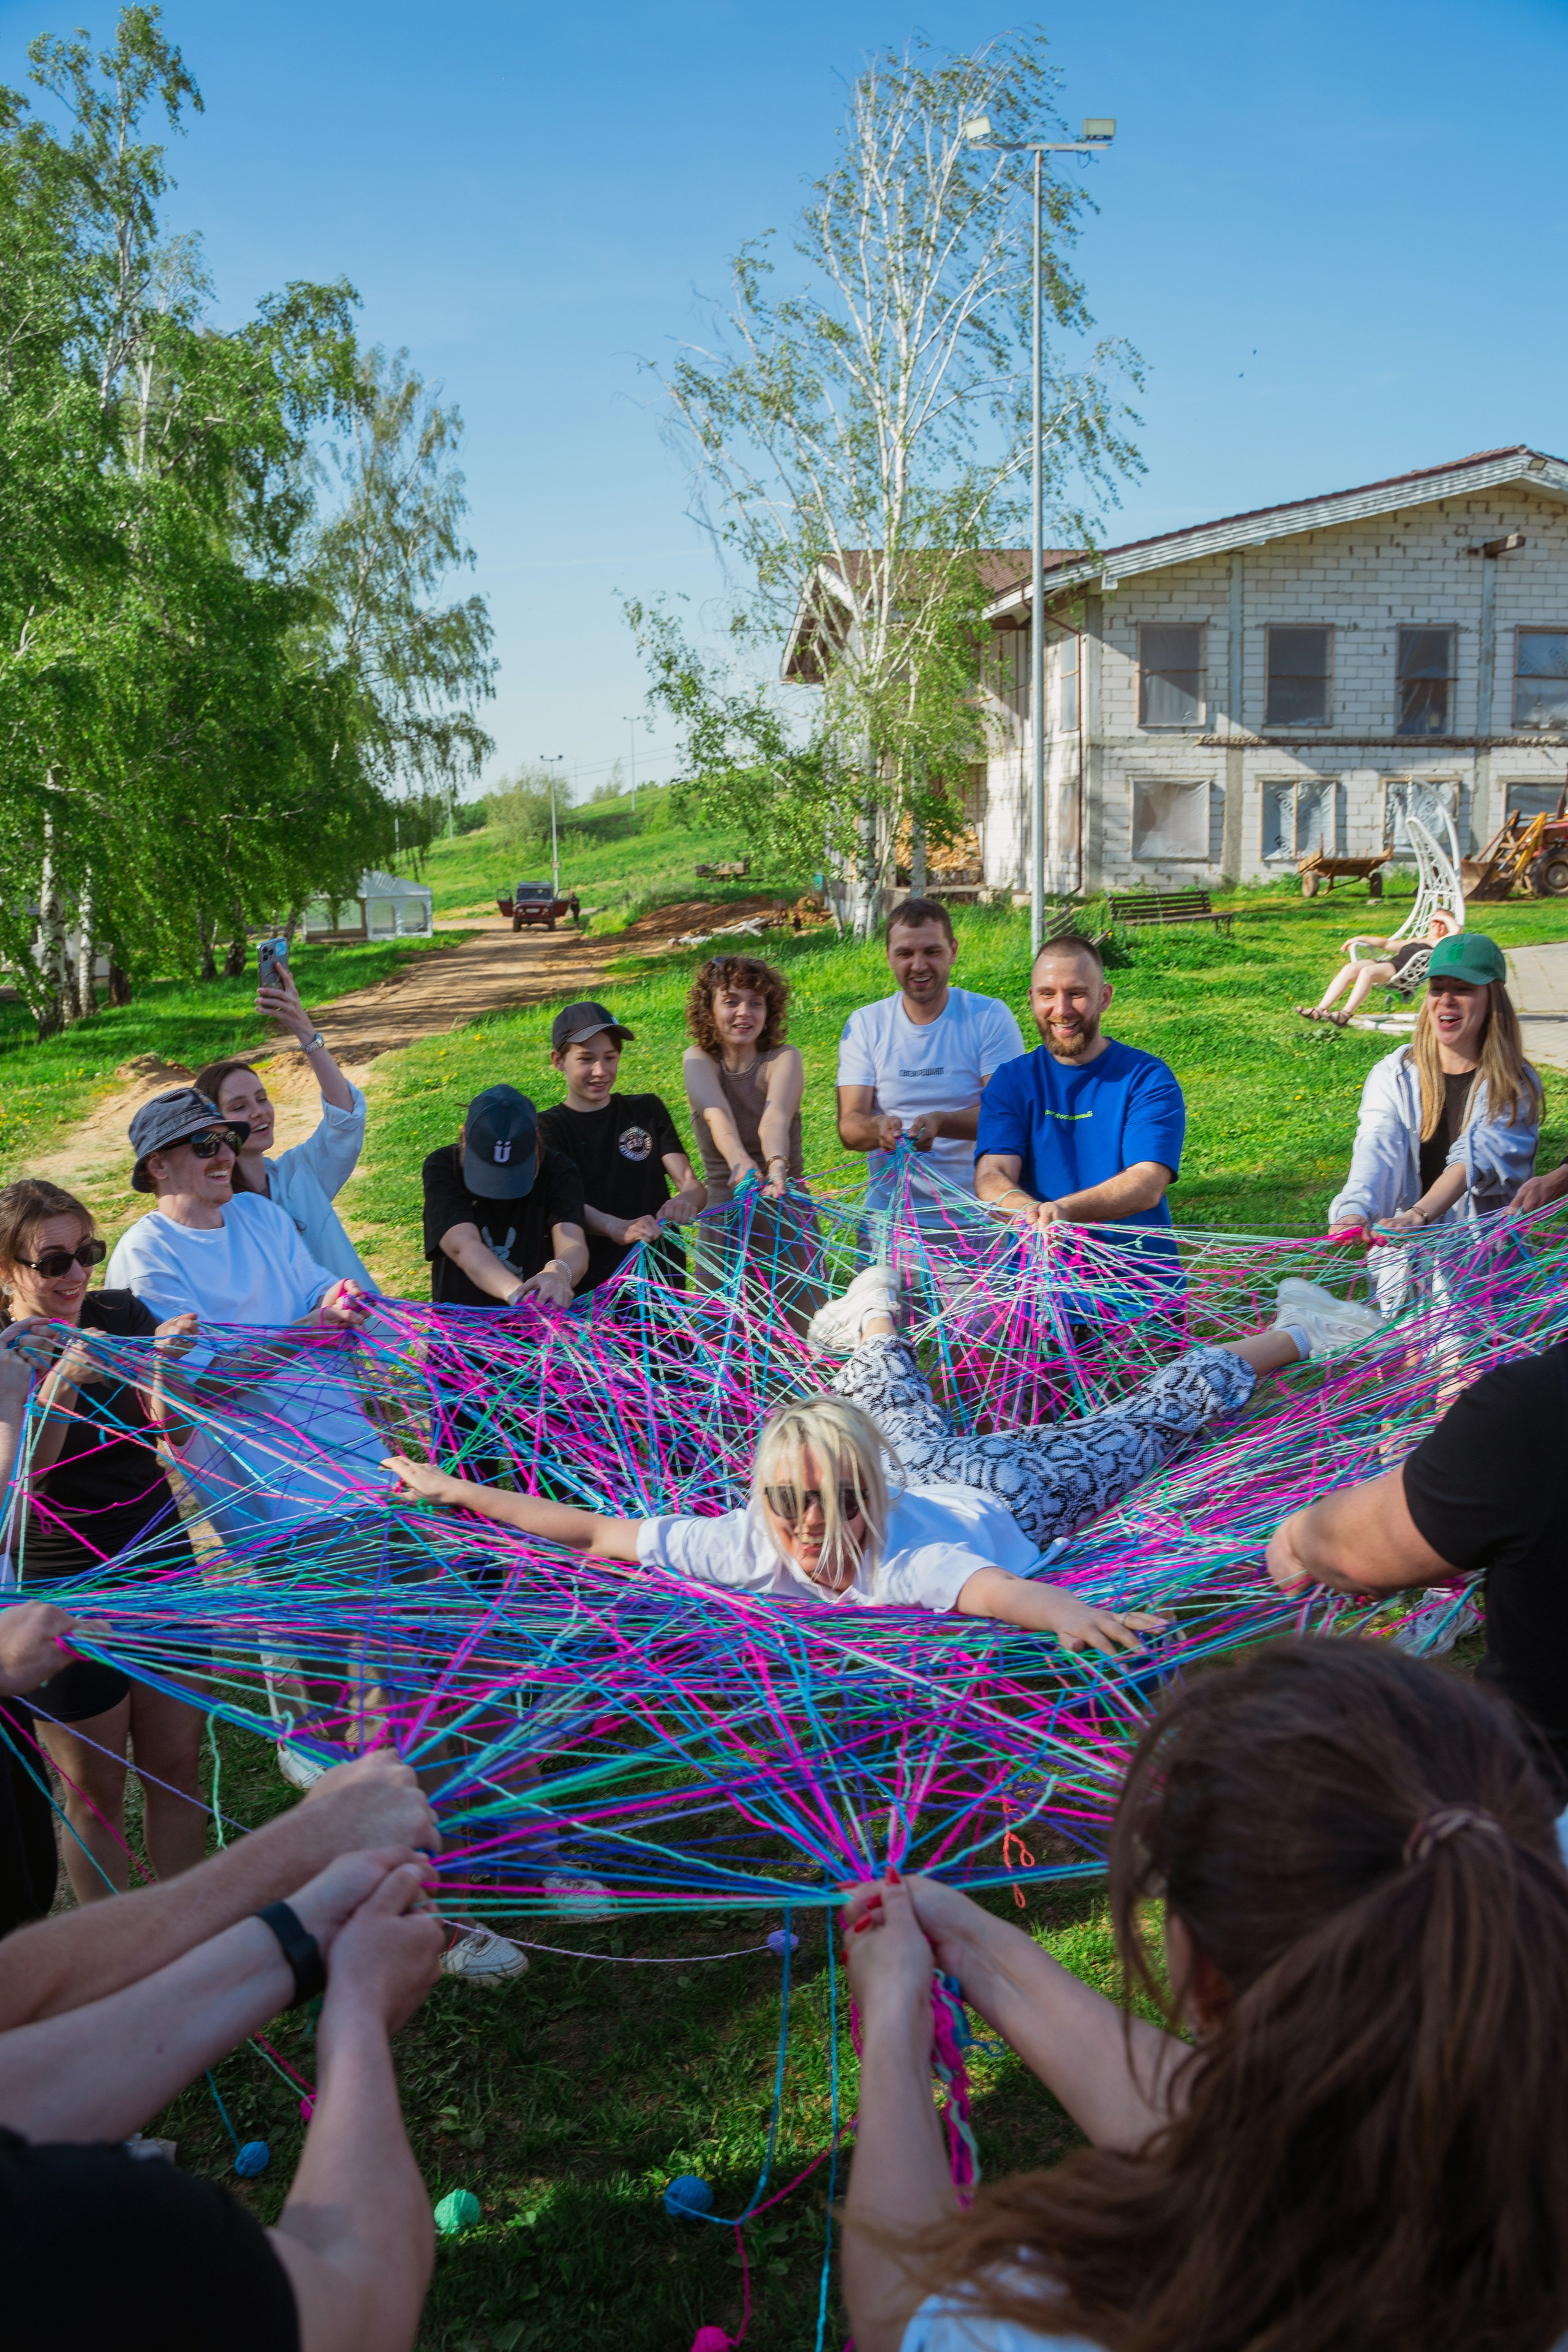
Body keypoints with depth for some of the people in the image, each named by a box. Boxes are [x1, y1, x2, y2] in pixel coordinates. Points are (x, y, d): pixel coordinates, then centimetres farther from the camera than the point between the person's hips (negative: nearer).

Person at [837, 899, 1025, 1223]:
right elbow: (849, 1126, 0)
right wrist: (878, 1127, -24)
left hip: (976, 1199, -1)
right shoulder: (865, 1024, 6)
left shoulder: (990, 1017, 2)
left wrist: (940, 1123, -25)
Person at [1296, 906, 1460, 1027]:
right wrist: (1360, 939, 35)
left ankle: (1345, 1015, -46)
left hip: (1407, 973, -7)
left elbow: (1456, 930, -1)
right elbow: (1386, 943, 41)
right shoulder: (1413, 942, 39)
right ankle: (1320, 1010, -29)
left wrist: (1444, 917, 16)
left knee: (1368, 971, -34)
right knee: (1350, 968, -17)